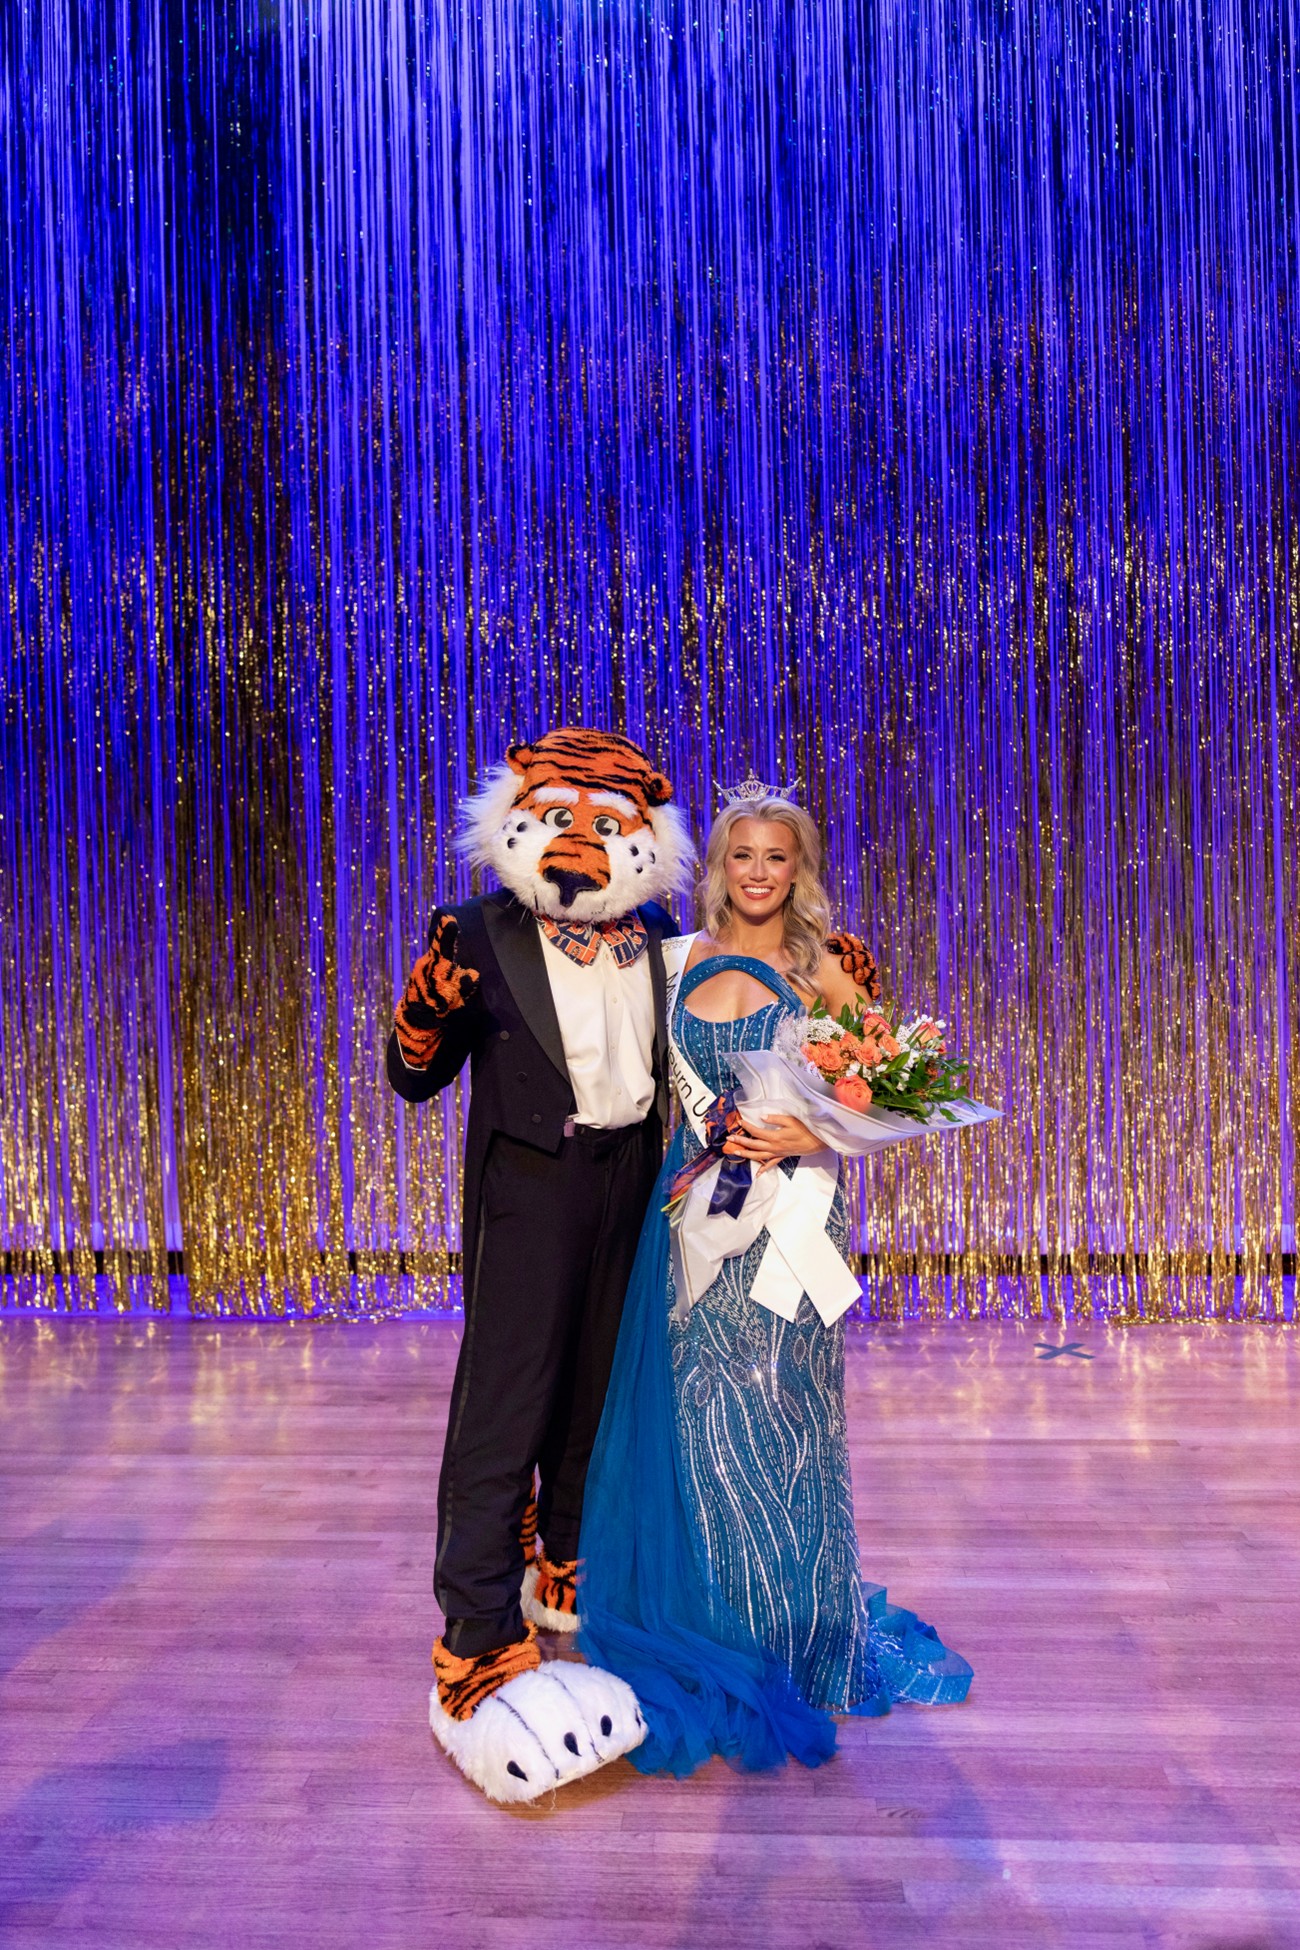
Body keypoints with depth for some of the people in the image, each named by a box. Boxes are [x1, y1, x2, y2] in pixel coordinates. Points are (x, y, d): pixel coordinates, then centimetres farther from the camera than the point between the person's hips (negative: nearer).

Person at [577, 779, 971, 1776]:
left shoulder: (826, 967, -3)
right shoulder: (681, 958, 7)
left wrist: (806, 1133, -18)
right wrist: (708, 1137, 0)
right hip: (695, 1207, 3)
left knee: (773, 1411, 5)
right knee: (696, 1412, 9)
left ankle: (796, 1622, 29)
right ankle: (711, 1618, 30)